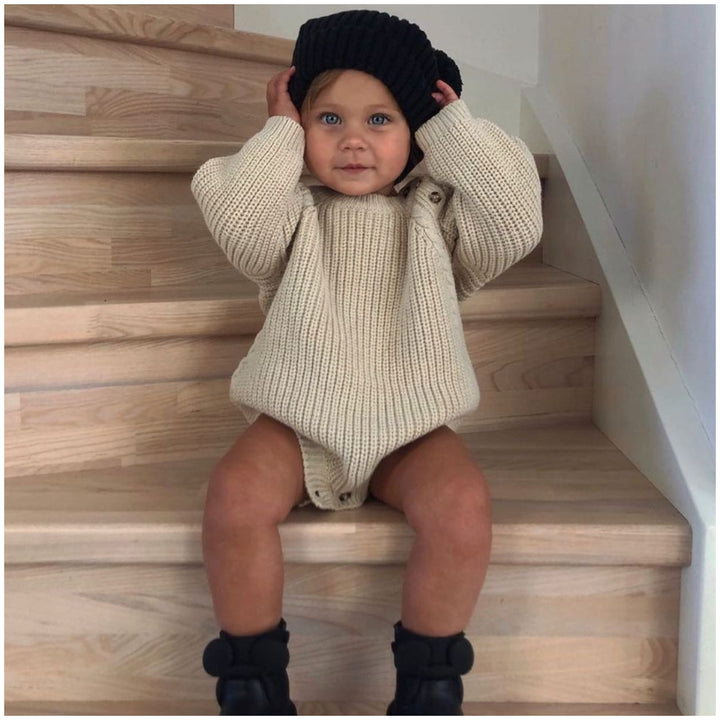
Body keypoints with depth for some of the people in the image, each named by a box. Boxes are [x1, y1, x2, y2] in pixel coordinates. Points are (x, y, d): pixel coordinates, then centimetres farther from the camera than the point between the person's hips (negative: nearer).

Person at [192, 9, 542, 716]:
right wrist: (278, 132, -4)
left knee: (462, 505, -27)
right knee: (234, 496, -26)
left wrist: (455, 126, -3)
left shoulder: (435, 212, 8)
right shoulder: (293, 211, 7)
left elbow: (515, 224, -8)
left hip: (410, 426, 0)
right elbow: (239, 223, -14)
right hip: (297, 419, 0)